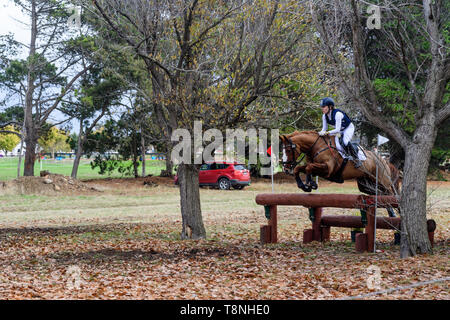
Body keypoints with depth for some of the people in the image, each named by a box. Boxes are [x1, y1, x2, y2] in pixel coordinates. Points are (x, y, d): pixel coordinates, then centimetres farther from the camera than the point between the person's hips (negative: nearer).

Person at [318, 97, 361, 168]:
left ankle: (356, 159, -14)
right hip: (340, 131, 6)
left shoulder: (337, 114, -33)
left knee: (345, 142, -33)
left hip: (348, 128, -6)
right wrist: (320, 133, -26)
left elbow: (337, 130, -37)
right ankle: (354, 149, 7)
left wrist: (327, 133, -47)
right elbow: (324, 129, -4)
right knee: (338, 146, -19)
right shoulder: (324, 116, -13)